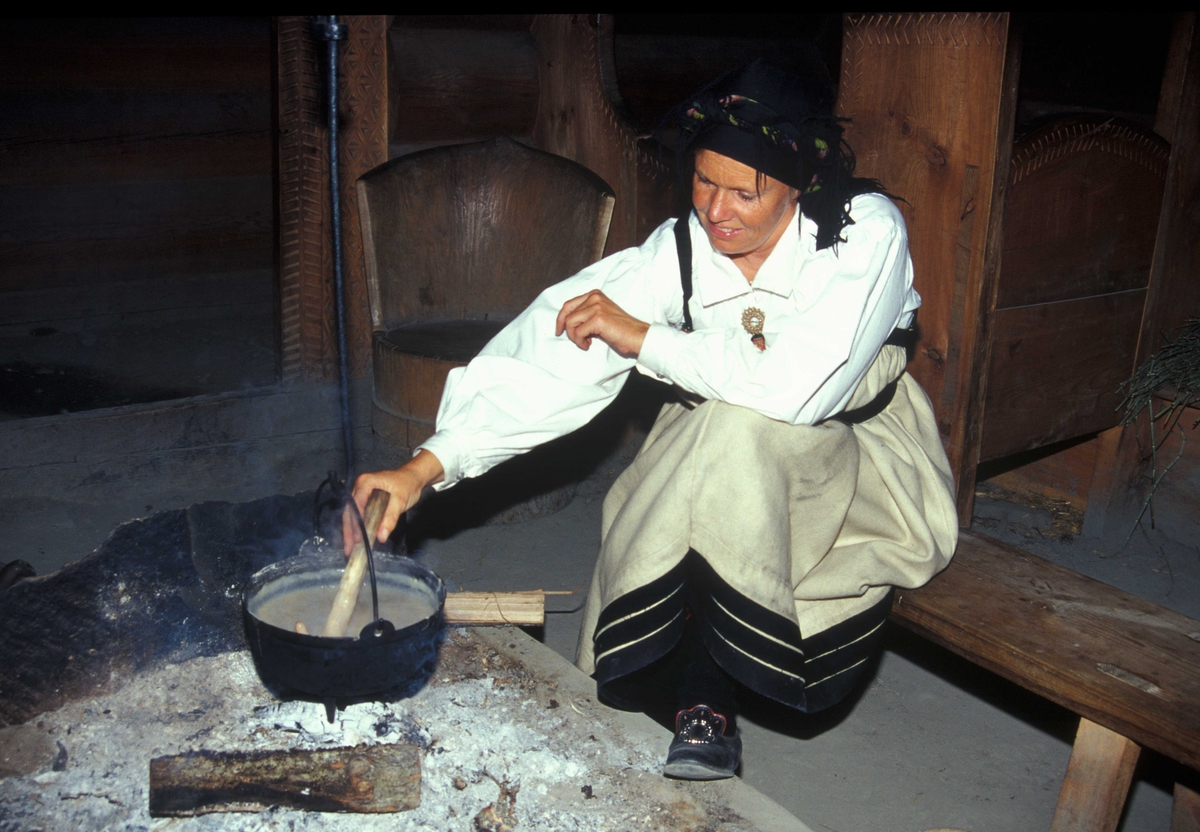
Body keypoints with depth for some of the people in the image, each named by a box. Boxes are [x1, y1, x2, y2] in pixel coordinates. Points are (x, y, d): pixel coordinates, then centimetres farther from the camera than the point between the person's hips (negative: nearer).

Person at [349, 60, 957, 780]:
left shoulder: (867, 232, -21)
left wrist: (642, 337, -26)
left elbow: (797, 388, -34)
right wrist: (428, 464, -29)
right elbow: (557, 357, -20)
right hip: (719, 463, 3)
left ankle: (710, 694, -18)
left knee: (740, 426, -35)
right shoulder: (679, 253, -13)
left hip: (864, 461, -2)